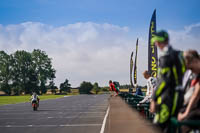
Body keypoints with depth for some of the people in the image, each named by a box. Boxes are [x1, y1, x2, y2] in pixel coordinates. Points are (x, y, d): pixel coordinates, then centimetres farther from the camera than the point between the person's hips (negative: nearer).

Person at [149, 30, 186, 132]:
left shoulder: (165, 56, -12)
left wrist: (154, 99, -14)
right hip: (178, 94, 9)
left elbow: (164, 80, -18)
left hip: (168, 95, -9)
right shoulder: (178, 54, 14)